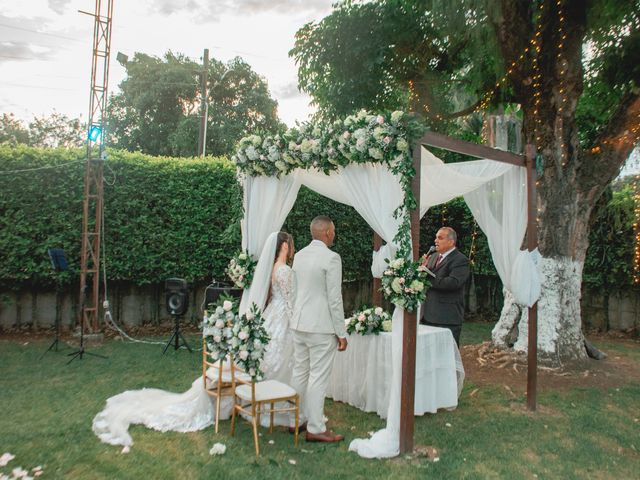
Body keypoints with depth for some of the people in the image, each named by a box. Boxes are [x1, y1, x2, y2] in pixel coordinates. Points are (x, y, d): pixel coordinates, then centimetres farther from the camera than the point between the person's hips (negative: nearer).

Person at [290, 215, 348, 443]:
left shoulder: (299, 255, 8)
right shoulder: (331, 258, -14)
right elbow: (334, 298, -15)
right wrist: (341, 333, -9)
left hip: (299, 323, 8)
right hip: (321, 326, -7)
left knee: (299, 372, 15)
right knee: (318, 377, 1)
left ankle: (297, 420, 27)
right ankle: (315, 429, 9)